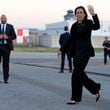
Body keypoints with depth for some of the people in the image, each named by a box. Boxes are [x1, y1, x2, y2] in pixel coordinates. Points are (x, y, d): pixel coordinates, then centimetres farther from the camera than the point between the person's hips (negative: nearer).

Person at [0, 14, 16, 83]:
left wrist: (7, 37, -15)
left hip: (6, 46, -1)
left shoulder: (10, 27, 6)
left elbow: (14, 36, 2)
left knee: (6, 63, -1)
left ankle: (6, 79, 2)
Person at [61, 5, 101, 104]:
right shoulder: (75, 25, 13)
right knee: (80, 74, 9)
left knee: (76, 75, -8)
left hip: (85, 51, -7)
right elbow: (71, 40, 18)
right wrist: (62, 49, 16)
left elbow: (96, 27, -26)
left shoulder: (88, 23, -4)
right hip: (76, 52, 7)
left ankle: (76, 98, 3)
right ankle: (96, 89, 27)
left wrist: (94, 15, -39)